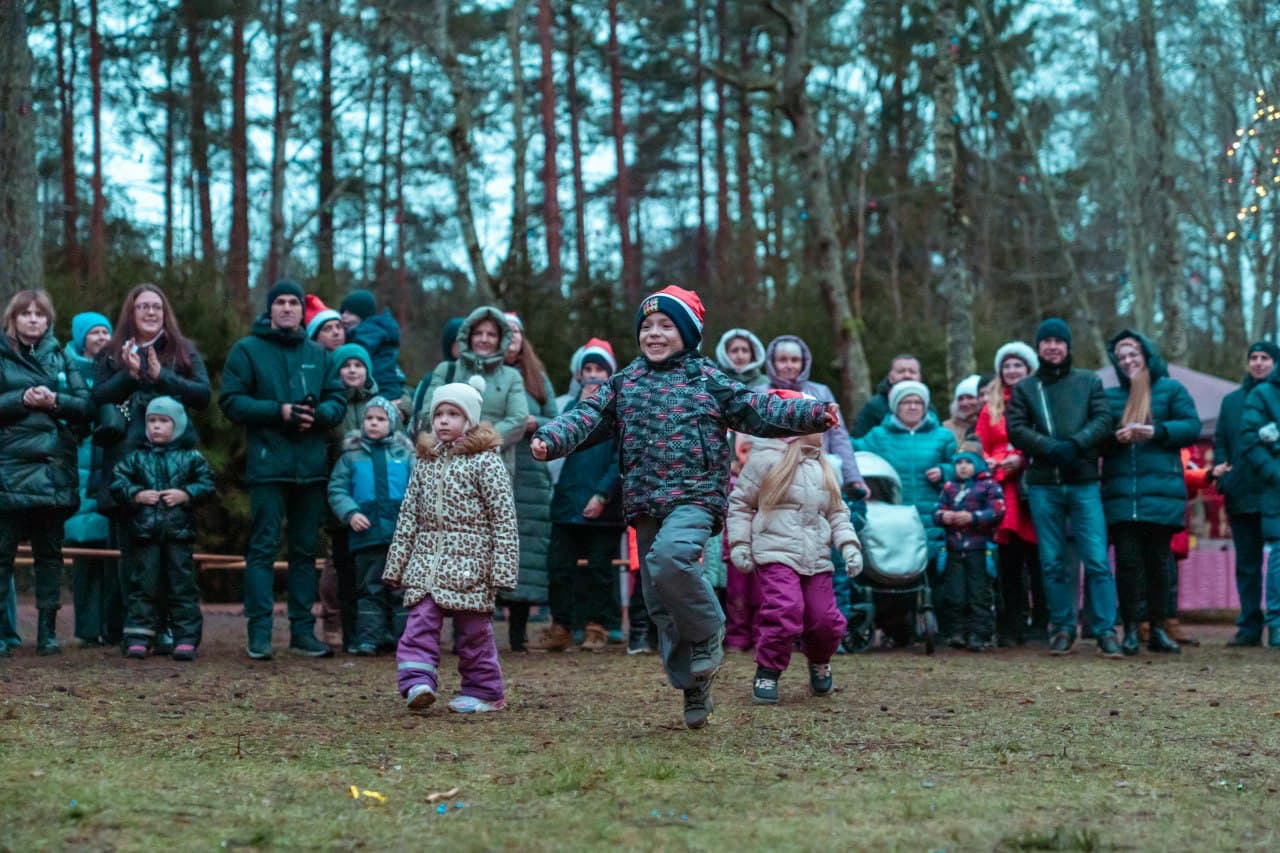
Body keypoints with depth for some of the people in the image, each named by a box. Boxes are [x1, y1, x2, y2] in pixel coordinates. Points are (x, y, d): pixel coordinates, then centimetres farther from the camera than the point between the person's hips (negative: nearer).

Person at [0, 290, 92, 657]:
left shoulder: (59, 357, 13)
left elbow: (85, 404, 7)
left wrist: (55, 400, -10)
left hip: (55, 468, 3)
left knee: (50, 552, 6)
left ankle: (47, 630, 11)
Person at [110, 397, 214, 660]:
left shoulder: (191, 457, 5)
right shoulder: (136, 457, 7)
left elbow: (207, 485, 3)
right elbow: (117, 482, 4)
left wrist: (185, 494, -11)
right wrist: (136, 495, -11)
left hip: (179, 531, -1)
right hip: (145, 531, 1)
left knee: (182, 584, 2)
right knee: (144, 584, 3)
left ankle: (186, 638, 4)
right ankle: (138, 637, 6)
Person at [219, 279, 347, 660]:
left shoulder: (319, 354, 14)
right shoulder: (247, 350, 2)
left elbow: (338, 399, 11)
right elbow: (231, 401, -5)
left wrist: (319, 413, -11)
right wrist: (279, 412, -15)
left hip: (312, 466, 4)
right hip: (267, 465, -4)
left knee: (306, 550, 8)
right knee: (263, 547, -5)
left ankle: (303, 630, 15)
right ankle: (259, 632, -4)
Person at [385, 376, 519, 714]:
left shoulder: (485, 461, -6)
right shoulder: (425, 461, 11)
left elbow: (504, 519, -9)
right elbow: (408, 518, 14)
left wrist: (501, 569, -14)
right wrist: (396, 565, 11)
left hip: (469, 568, -5)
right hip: (426, 563, 5)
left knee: (473, 631, 3)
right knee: (420, 624, -9)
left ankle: (483, 691, 15)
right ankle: (418, 682, -17)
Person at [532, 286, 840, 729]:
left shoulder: (708, 380, 4)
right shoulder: (624, 383, 13)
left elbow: (759, 411, 2)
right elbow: (588, 417, 4)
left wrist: (813, 414, -11)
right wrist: (551, 438, -16)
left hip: (695, 497, -4)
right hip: (645, 505, 5)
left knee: (670, 556, -34)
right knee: (660, 605, 5)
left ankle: (708, 632, -9)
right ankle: (694, 688, 19)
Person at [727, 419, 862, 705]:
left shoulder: (824, 469, 18)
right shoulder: (767, 459, -1)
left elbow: (837, 512, 20)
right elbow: (740, 502, 3)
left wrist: (849, 545, 4)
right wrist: (739, 544, -3)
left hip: (817, 560, 6)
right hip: (776, 554, -6)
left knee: (825, 619, 2)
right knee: (785, 611, -22)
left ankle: (819, 663, 35)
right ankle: (767, 674, -4)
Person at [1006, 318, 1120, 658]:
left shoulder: (1089, 382, 11)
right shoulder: (1024, 388, 12)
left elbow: (1104, 420, 1)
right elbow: (1016, 430, 1)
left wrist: (1075, 444, -16)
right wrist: (1051, 447, -15)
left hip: (1083, 483, -1)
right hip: (1042, 485, 1)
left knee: (1097, 560, -8)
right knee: (1053, 562, 5)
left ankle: (1105, 631, -5)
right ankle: (1063, 630, 14)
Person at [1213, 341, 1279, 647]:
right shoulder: (1232, 401, 17)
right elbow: (1220, 440, 18)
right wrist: (1220, 464, 1)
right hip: (1242, 493, 4)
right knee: (1247, 563, 7)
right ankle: (1250, 626, 11)